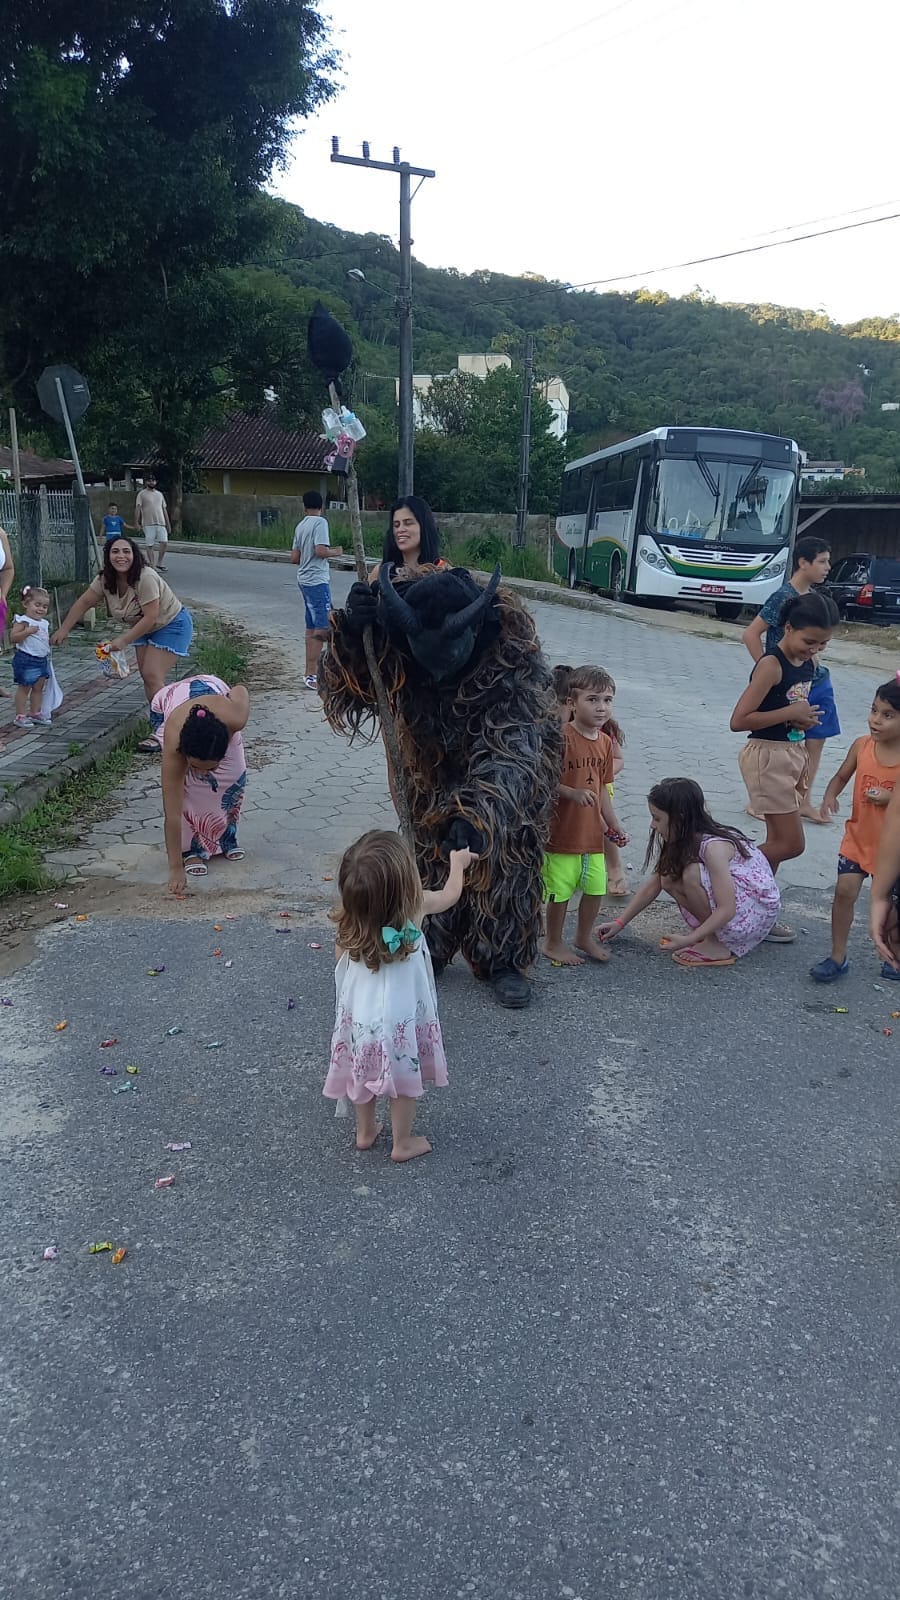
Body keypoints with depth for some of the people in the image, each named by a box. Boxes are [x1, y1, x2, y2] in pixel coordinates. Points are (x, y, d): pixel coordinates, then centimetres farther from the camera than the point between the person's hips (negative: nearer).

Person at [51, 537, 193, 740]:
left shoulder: (146, 578, -31)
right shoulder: (105, 579, -8)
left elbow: (151, 617, -32)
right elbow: (83, 603, 1)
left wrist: (123, 641, -30)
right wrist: (63, 630, -1)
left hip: (171, 625, -8)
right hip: (144, 627, 8)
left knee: (153, 676, -17)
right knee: (146, 676, 6)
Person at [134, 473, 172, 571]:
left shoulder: (160, 494, 18)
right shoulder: (142, 494, 2)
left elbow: (164, 509, 20)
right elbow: (138, 508, -5)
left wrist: (168, 524, 16)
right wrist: (137, 523, -15)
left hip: (161, 523, 4)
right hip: (148, 524, -4)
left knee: (164, 543, -6)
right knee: (149, 545, -3)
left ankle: (159, 564, 6)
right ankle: (152, 565, 2)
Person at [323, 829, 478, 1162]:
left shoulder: (349, 918, -17)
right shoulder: (414, 905, -20)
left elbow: (340, 957, -1)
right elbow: (450, 895, 3)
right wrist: (458, 862, 19)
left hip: (358, 1013, 3)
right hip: (400, 1016, -2)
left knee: (364, 1071, 23)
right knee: (403, 1077, 17)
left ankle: (365, 1132, 42)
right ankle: (403, 1143, 32)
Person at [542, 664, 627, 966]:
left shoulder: (606, 741, 6)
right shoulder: (561, 737, -16)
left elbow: (602, 788, 12)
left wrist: (614, 825, 11)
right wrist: (573, 793, -31)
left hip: (593, 832, 7)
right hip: (562, 831, -6)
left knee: (596, 887, 15)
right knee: (560, 890, 4)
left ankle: (584, 936, 36)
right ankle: (553, 943, 24)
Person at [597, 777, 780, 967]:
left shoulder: (713, 846, -28)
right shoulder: (682, 840, -2)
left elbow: (727, 910, -31)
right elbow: (653, 886, 4)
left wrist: (689, 940, -33)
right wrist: (619, 923, 1)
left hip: (758, 910, -8)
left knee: (692, 875, -28)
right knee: (669, 879, -5)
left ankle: (717, 945, -14)